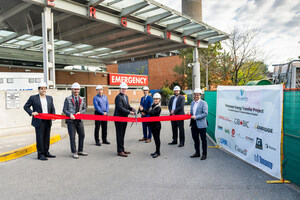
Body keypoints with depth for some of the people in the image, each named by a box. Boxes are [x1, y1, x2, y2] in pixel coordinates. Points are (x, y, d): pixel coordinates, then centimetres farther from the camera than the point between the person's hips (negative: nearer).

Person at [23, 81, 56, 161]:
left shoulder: (50, 98, 13)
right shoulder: (33, 98, 1)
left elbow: (52, 109, 14)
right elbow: (26, 107, 5)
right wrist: (32, 112, -10)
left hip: (48, 121, 4)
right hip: (39, 122, -4)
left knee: (47, 137, 10)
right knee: (40, 138, -3)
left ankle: (46, 152, 22)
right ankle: (40, 154, 5)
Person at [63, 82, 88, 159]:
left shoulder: (81, 99, 10)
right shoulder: (68, 99, -1)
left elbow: (84, 109, 10)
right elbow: (64, 110, -3)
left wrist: (80, 112, -9)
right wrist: (70, 114, -19)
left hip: (79, 120, 4)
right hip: (71, 120, -4)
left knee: (82, 135, 8)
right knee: (72, 137, 0)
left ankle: (80, 151, 24)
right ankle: (74, 152, 12)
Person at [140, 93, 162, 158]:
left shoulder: (158, 107, -14)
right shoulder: (152, 105, 11)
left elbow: (152, 113, -27)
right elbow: (150, 113, 12)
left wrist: (143, 110, -34)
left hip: (156, 124, -8)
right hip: (152, 124, 8)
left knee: (157, 138, -1)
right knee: (155, 138, 14)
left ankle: (158, 152, 9)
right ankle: (157, 151, 24)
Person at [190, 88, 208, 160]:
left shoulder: (203, 103, -8)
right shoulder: (192, 103, 14)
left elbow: (205, 113, -16)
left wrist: (196, 117, -21)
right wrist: (190, 115, 1)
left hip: (201, 124, -7)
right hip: (194, 124, 7)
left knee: (203, 140, 4)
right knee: (195, 139, 15)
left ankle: (204, 154, 16)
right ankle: (197, 153, 28)